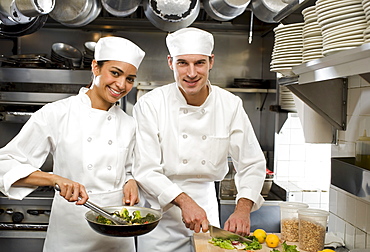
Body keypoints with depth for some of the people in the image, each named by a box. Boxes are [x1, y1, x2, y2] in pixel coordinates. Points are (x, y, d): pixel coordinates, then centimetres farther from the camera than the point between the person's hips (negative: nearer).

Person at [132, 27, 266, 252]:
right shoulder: (150, 104, -13)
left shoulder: (231, 104, -6)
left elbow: (253, 164, -2)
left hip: (207, 206, 3)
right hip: (160, 212, -2)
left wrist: (243, 208, -17)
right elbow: (145, 169, -15)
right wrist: (184, 201, -26)